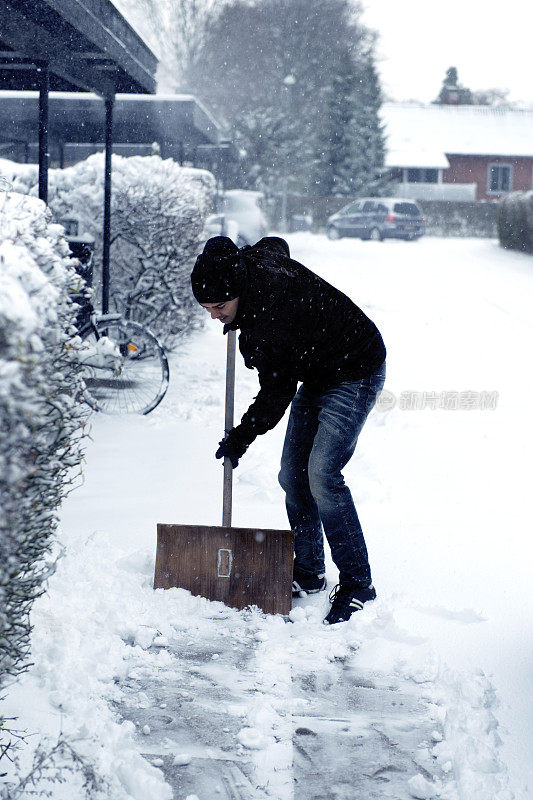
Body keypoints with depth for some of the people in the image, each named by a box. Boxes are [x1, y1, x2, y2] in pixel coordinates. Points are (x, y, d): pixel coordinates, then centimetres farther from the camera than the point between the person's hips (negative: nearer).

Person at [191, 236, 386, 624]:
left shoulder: (274, 315, -35)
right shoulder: (253, 260, -11)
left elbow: (276, 392, -26)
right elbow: (276, 243, 15)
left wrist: (240, 439, -13)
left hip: (356, 374, -10)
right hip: (317, 376, 10)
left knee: (322, 475, -20)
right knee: (293, 475, 5)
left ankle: (357, 583, -11)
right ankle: (308, 574, 16)